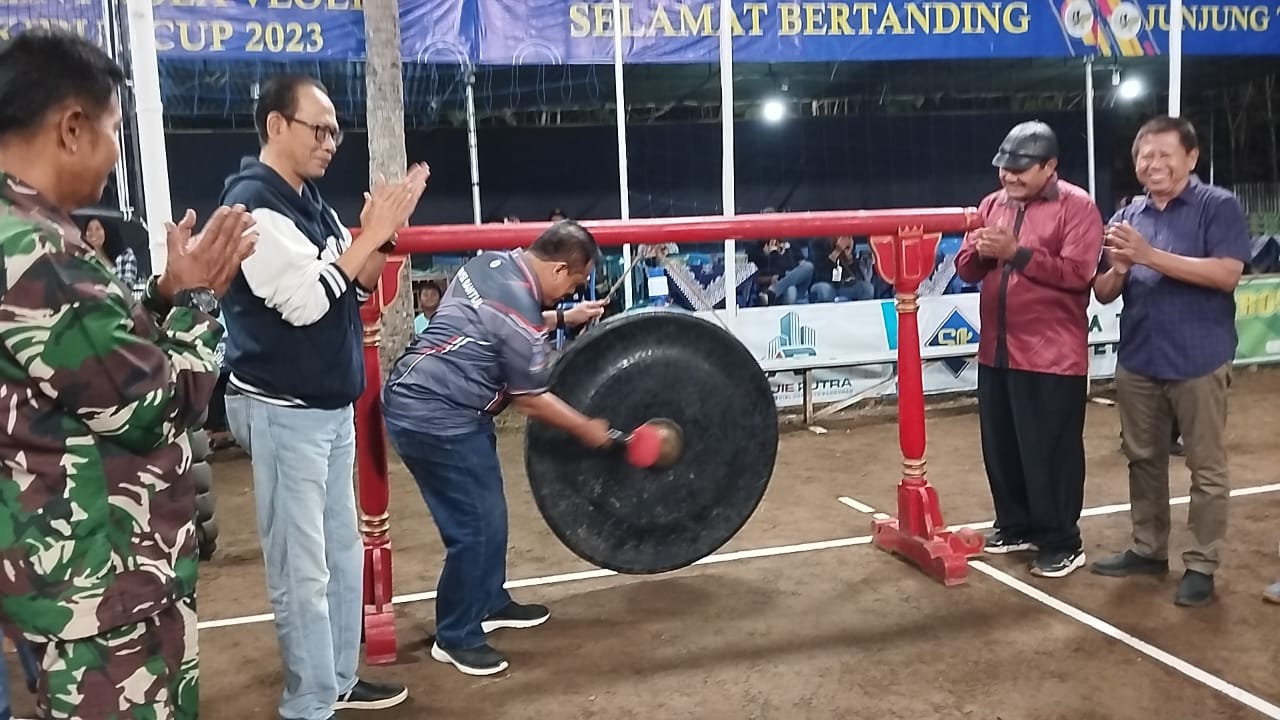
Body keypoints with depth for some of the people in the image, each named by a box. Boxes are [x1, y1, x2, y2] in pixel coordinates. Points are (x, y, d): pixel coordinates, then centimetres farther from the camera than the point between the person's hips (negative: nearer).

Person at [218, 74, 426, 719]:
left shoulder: (308, 199, 12)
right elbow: (305, 300, -23)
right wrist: (372, 233, -18)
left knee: (342, 553, 15)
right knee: (303, 570, -1)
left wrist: (381, 234, -4)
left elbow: (358, 287, 13)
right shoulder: (252, 201, -14)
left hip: (330, 405, 9)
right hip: (282, 411, -9)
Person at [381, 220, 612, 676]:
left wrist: (564, 318, 17)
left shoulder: (492, 262, 5)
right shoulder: (520, 310, -22)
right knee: (475, 525, -3)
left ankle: (490, 602, 34)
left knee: (488, 512, 18)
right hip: (433, 417, -10)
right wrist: (586, 429, 0)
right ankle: (455, 638, 11)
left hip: (421, 400, 10)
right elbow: (531, 399, -13)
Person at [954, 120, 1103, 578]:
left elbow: (1078, 272, -18)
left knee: (1052, 453, 1)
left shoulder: (1076, 206, -7)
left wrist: (1017, 253, -21)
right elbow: (965, 269, 11)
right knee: (1001, 448, 14)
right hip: (996, 351, 7)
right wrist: (980, 252, -11)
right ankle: (1016, 526, 30)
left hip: (1052, 356, -6)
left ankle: (1062, 543, 14)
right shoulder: (991, 205, 13)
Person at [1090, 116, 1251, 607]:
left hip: (1198, 362, -5)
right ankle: (1148, 549, 28)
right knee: (1143, 460, 15)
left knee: (1206, 468, 4)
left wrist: (1151, 255, -22)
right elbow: (1103, 294, 10)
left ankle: (1201, 565, 13)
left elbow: (1227, 274, -18)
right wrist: (1119, 267, -12)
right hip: (1137, 361, 5)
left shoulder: (1219, 206, -5)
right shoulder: (1127, 217, 9)